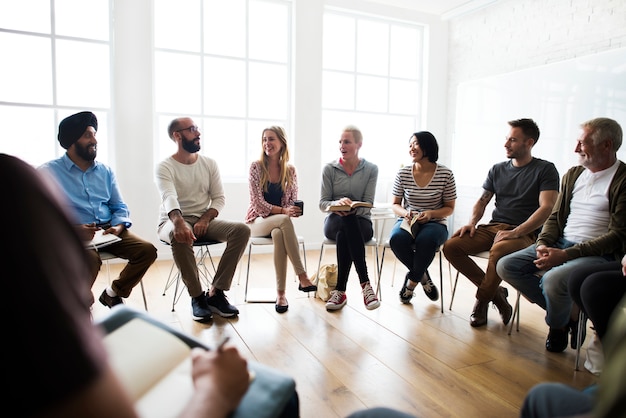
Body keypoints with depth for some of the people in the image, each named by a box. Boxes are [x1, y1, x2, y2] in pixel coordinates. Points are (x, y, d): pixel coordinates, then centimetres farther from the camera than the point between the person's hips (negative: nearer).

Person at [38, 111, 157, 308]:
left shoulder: (105, 170, 15)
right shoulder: (48, 172, 1)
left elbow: (120, 207, 12)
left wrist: (118, 226, -10)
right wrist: (73, 229, -22)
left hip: (107, 231, 5)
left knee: (147, 250, -16)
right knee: (90, 258, -36)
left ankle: (113, 293, 6)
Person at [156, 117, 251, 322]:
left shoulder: (209, 163, 8)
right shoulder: (164, 167, -6)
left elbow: (219, 198, 4)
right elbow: (169, 198, -25)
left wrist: (206, 219, -15)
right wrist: (179, 222, -46)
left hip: (204, 220, 4)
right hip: (173, 221, -4)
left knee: (242, 230, -21)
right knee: (180, 236, -40)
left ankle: (216, 293, -18)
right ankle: (197, 297, -21)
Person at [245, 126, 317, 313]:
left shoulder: (290, 171, 4)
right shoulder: (256, 167, -4)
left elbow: (294, 202, 7)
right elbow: (257, 202, -10)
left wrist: (294, 210, -17)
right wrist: (282, 211, -22)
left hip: (280, 223, 2)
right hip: (258, 221, -2)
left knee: (278, 235, -37)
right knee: (284, 221, -36)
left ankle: (280, 293, -30)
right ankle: (302, 276, -33)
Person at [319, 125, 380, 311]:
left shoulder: (371, 169, 3)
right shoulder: (329, 168, 4)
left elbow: (368, 204, -3)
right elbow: (322, 203, 0)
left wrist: (353, 209, -26)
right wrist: (337, 203, -23)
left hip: (361, 222, 0)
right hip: (334, 221, 0)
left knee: (344, 235, -37)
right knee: (346, 223, -38)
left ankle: (340, 290, -32)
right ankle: (365, 283, -38)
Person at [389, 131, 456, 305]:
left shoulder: (445, 174, -5)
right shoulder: (403, 173, 0)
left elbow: (449, 208, 2)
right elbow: (395, 204, 8)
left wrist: (431, 213, -17)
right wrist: (404, 213, -15)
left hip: (434, 224, -2)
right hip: (407, 221, 2)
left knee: (426, 240, -37)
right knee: (396, 238, -33)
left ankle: (412, 281, -7)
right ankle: (423, 276, -5)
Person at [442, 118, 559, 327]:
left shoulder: (545, 170, 0)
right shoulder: (498, 169, 15)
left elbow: (547, 208, -12)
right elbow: (482, 200, 17)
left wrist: (516, 232, -23)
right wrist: (472, 222, -4)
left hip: (525, 233, -5)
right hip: (493, 227, 6)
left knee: (498, 250, -39)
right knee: (450, 246, -16)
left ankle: (482, 300, -13)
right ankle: (495, 292, -4)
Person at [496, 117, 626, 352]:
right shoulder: (573, 175, 12)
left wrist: (565, 255, -22)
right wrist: (542, 244, -6)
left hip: (599, 254, -7)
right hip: (560, 243, 7)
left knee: (553, 279, -34)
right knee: (506, 266, -8)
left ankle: (558, 325, 2)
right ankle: (567, 313, 2)